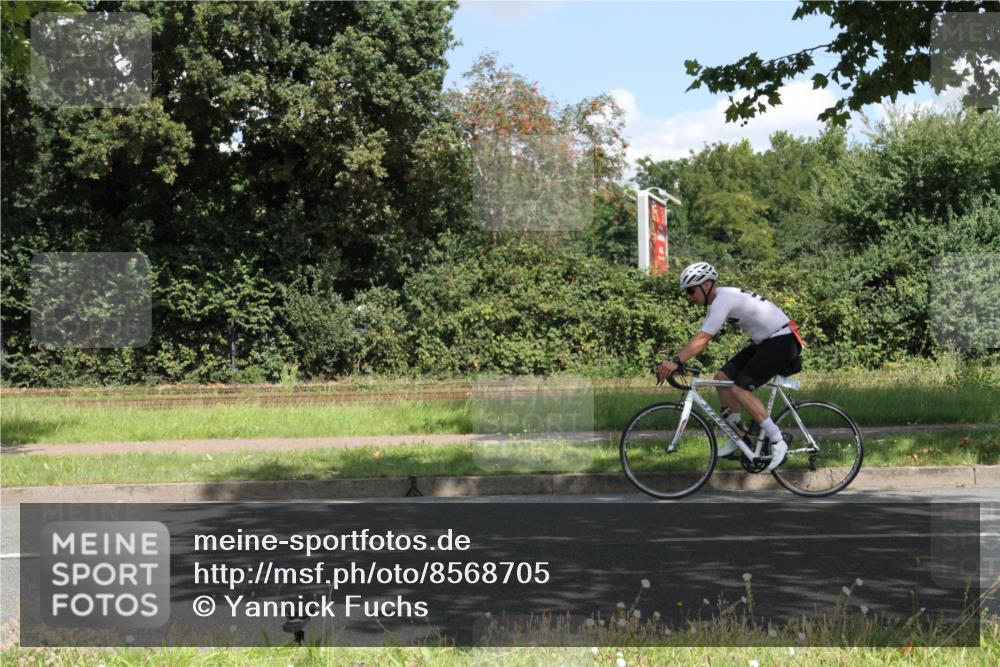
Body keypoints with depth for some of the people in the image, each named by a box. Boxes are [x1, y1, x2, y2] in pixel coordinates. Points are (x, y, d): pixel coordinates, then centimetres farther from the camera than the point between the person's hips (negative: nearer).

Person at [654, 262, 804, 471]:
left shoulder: (724, 299, -22)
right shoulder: (717, 301, 8)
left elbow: (702, 338, -33)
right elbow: (702, 339, 7)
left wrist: (675, 362, -40)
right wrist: (676, 362, -2)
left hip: (783, 341, -10)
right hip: (765, 341, 10)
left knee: (740, 389, -19)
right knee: (723, 377, 5)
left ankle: (777, 442, -11)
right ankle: (737, 440, 13)